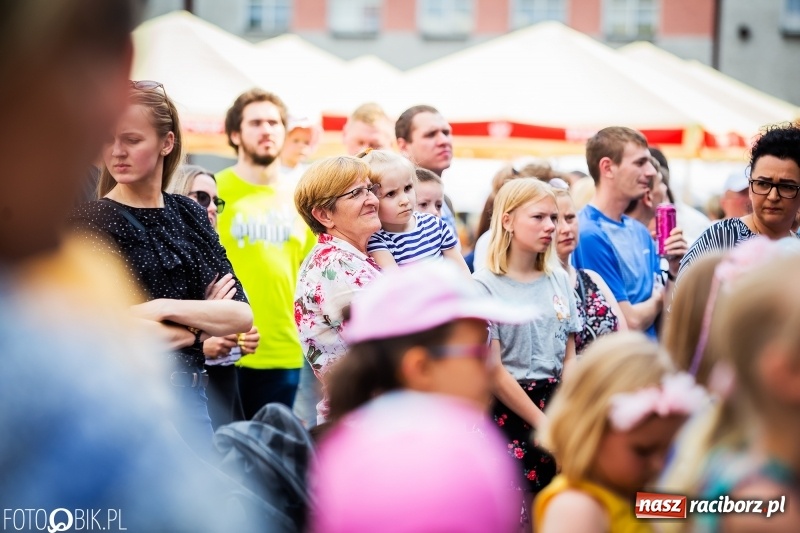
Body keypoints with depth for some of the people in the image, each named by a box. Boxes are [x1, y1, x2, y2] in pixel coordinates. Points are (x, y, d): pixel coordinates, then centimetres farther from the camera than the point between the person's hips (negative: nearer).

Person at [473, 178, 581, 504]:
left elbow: (569, 357, 10)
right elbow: (492, 369, -11)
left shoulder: (559, 279, 8)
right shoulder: (484, 286, -9)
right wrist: (541, 422, -11)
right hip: (508, 413, -5)